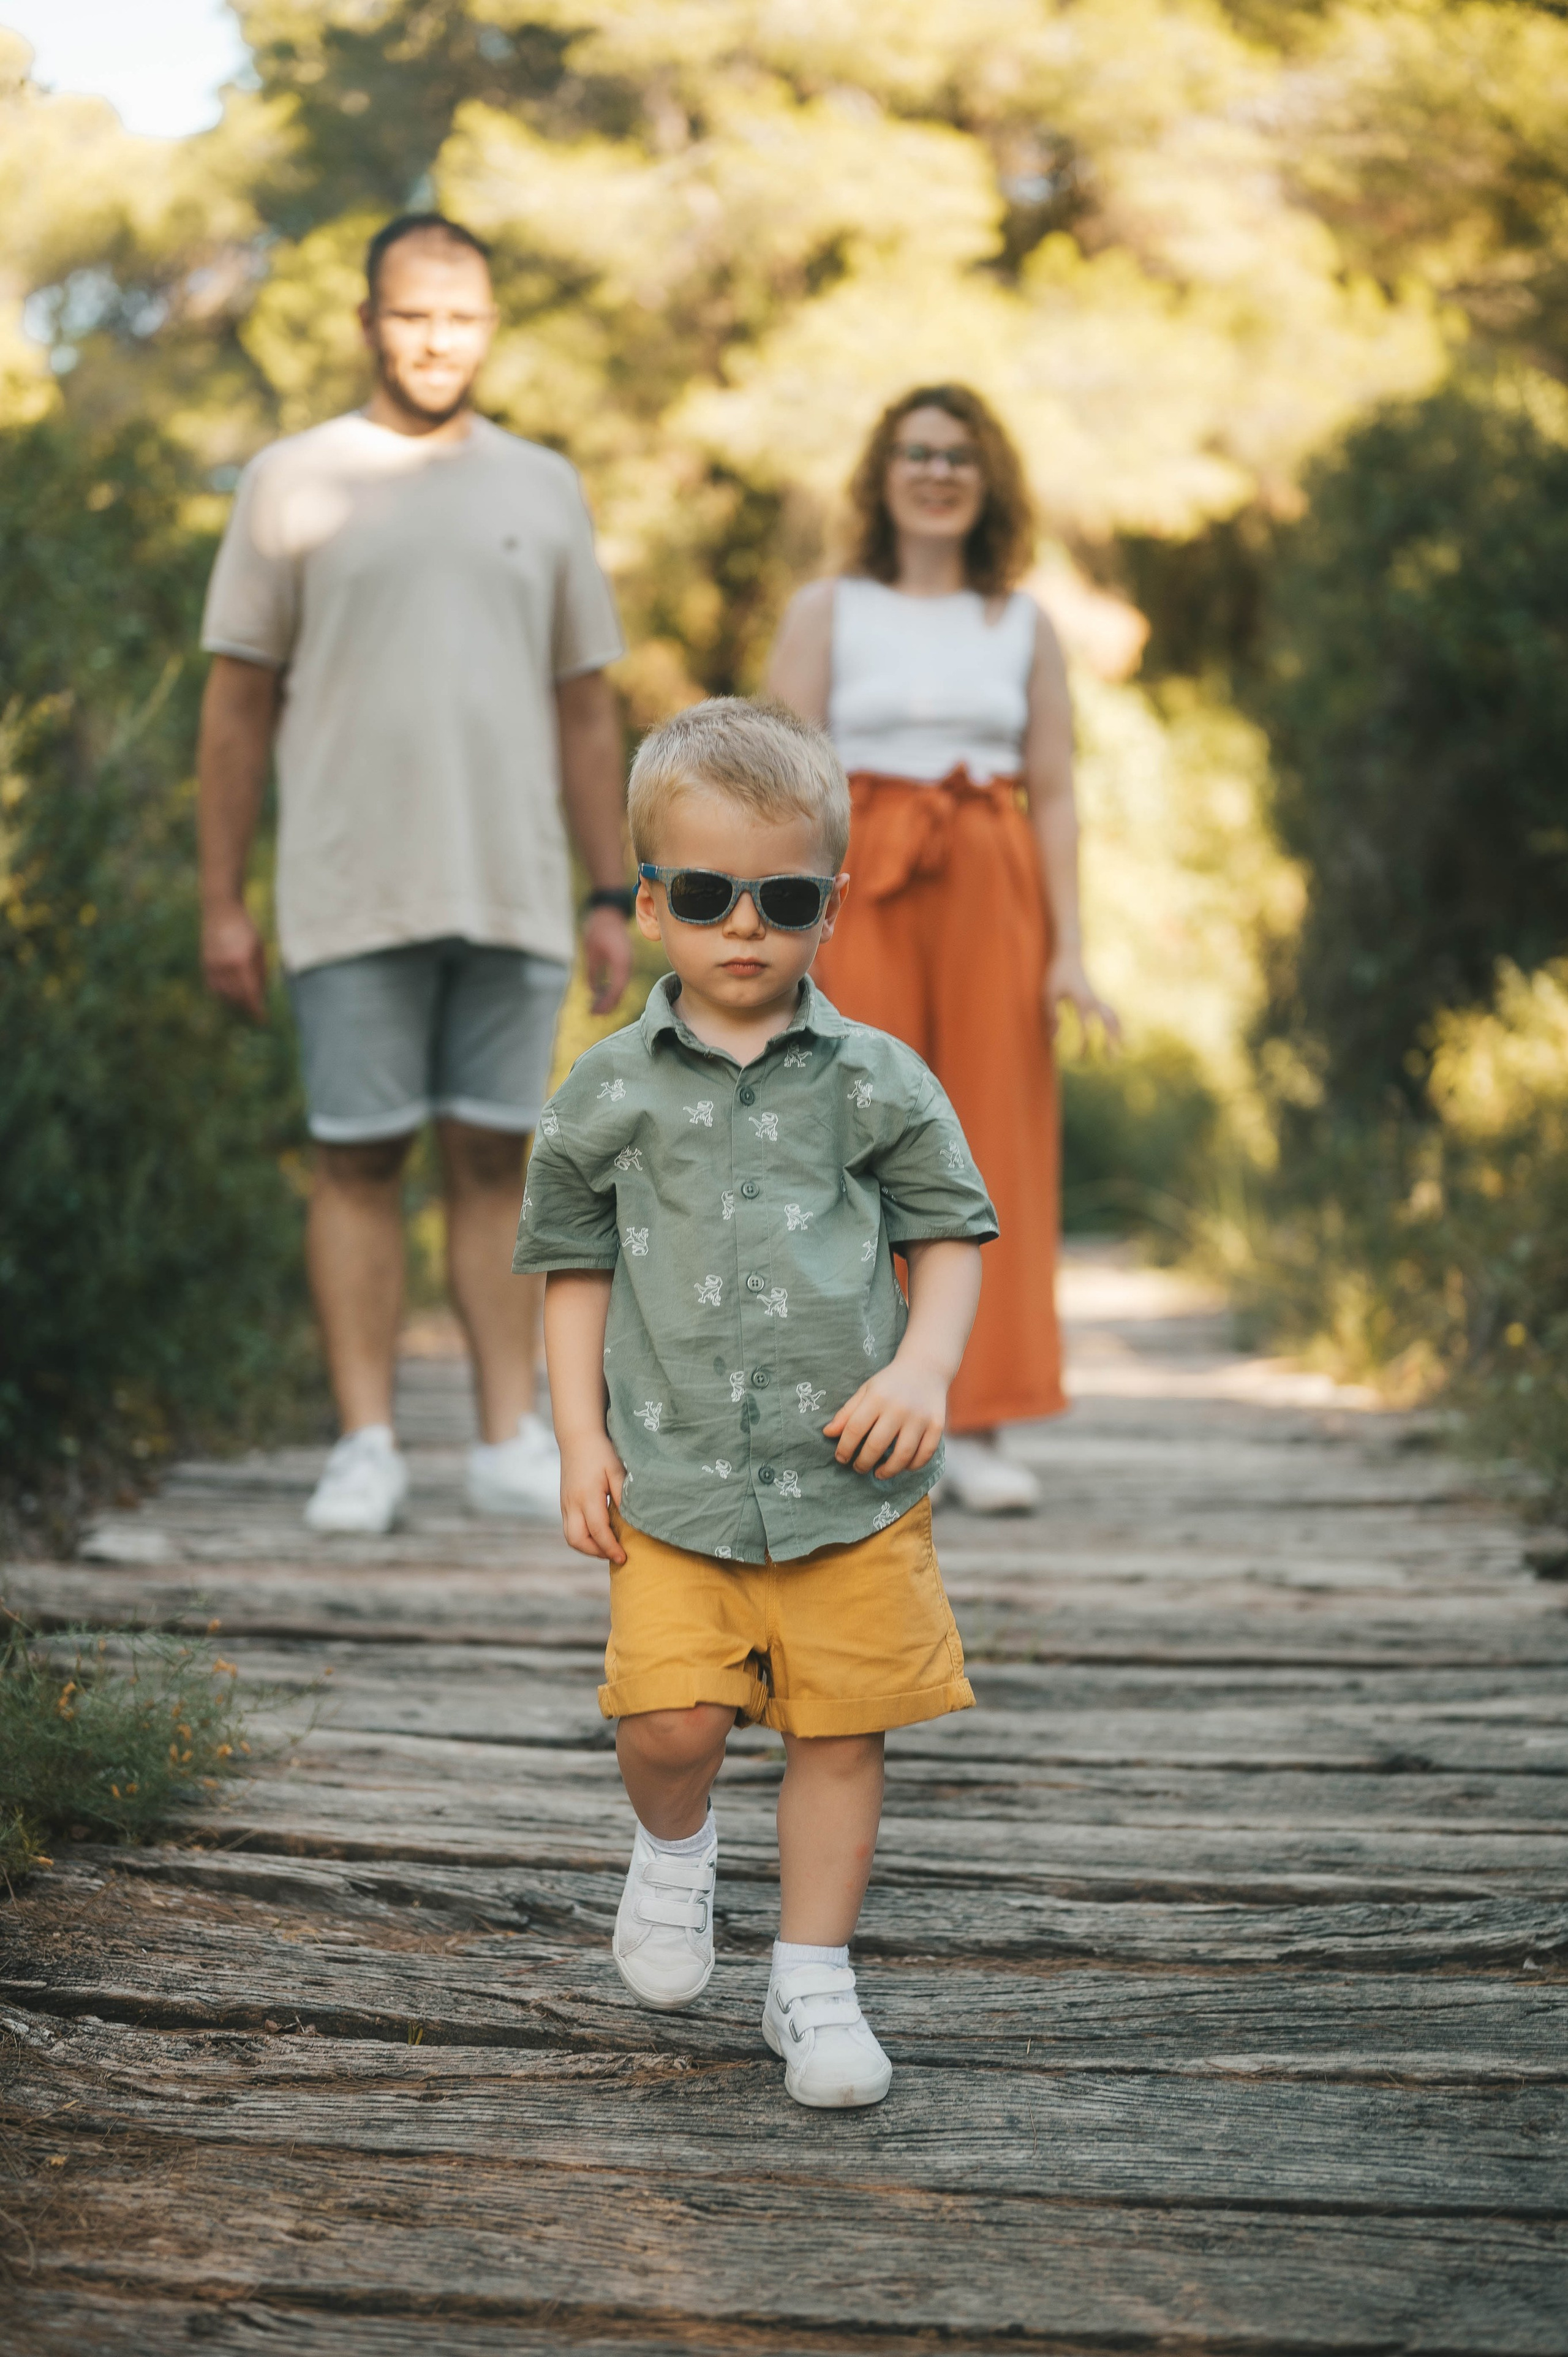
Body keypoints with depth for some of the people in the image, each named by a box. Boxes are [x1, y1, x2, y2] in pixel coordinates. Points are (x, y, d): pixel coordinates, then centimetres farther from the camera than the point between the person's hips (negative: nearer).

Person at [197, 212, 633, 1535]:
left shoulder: (543, 489, 13)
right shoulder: (295, 483, 6)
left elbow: (586, 710, 14)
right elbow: (239, 706, 5)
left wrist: (612, 894, 8)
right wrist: (222, 901, 0)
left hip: (514, 891, 2)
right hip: (351, 893, -2)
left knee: (495, 1159, 3)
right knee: (360, 1160, -1)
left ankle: (513, 1441, 7)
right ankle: (366, 1445, 4)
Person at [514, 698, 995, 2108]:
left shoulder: (877, 1083, 2)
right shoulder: (609, 1094, 4)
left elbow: (951, 1234, 7)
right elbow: (575, 1264, 11)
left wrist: (923, 1370, -10)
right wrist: (581, 1436, 4)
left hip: (852, 1479, 0)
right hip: (674, 1479, 0)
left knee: (841, 1729, 4)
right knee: (668, 1719, -11)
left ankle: (814, 1980, 22)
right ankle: (674, 1849, 24)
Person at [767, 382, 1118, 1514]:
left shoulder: (1026, 626, 11)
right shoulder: (829, 611, 6)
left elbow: (1054, 795, 8)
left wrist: (1071, 949, -1)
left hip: (992, 894, 2)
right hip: (859, 894, -2)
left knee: (997, 1154, -2)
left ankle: (981, 1429, 4)